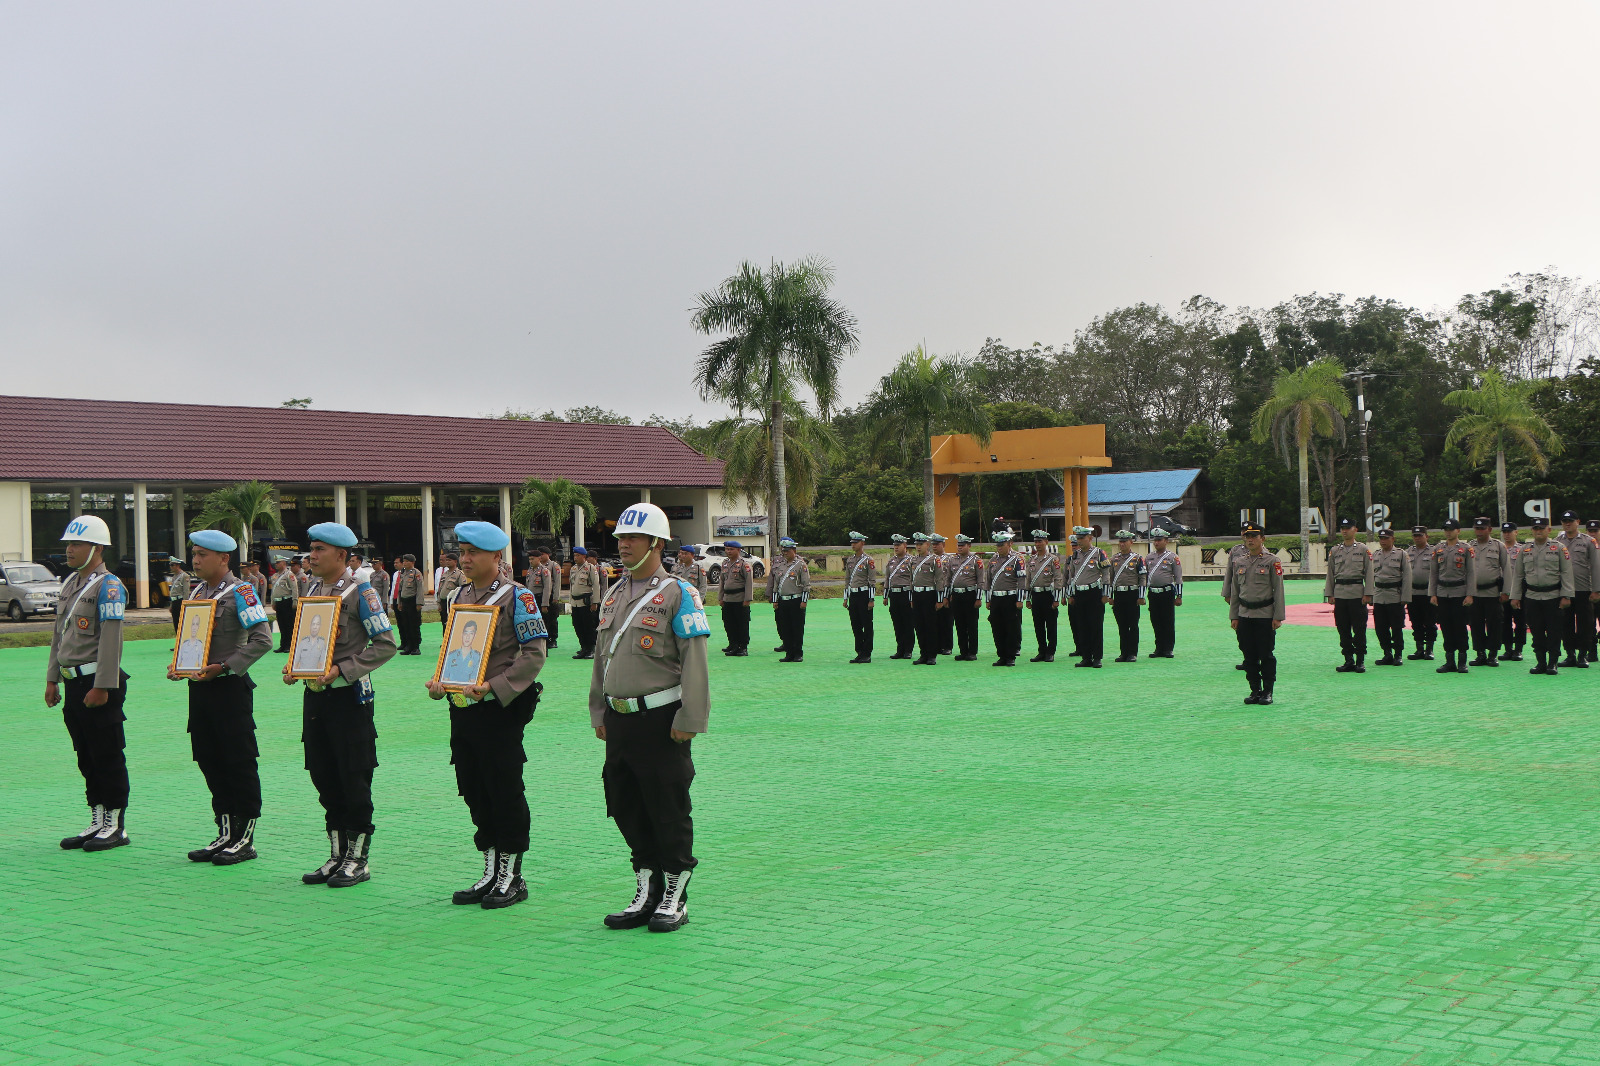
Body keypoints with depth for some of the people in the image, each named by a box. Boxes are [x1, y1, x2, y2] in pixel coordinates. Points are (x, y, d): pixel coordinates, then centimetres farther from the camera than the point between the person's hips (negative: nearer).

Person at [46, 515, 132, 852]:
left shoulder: (108, 587, -12)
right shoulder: (70, 583, 14)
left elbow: (110, 640, -18)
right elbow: (59, 634, 20)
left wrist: (101, 687, -21)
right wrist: (52, 679, 17)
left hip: (98, 683, -9)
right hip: (73, 683, 9)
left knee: (108, 757, -2)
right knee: (86, 757, 13)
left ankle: (116, 826, 5)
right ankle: (97, 822, 21)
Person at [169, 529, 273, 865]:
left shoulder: (241, 592, -10)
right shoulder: (197, 593, 13)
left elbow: (262, 640, -17)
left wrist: (223, 666, -19)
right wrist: (178, 666, 4)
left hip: (230, 687, -8)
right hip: (200, 688, 8)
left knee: (239, 762, -2)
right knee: (209, 760, 11)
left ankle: (245, 839, 5)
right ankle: (225, 834, 21)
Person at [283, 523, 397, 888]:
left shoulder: (361, 593, -9)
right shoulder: (310, 591, 12)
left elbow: (385, 645, -13)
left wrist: (342, 670, -20)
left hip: (349, 695, -7)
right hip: (315, 694, 7)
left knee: (354, 778, -1)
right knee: (324, 776, 11)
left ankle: (358, 858, 9)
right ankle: (337, 854, 22)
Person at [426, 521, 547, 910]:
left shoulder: (517, 597, -8)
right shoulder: (456, 597, 12)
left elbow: (534, 654, -12)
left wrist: (493, 686, -20)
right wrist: (439, 682, 0)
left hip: (500, 710, -7)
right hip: (461, 708, 7)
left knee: (506, 792, 0)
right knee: (474, 793, 11)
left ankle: (513, 877, 10)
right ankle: (491, 873, 23)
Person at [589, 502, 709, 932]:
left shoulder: (677, 594, -8)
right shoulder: (613, 595, 14)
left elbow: (694, 662, -12)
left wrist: (688, 720, -16)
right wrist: (599, 713, 17)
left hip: (660, 717, -7)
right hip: (619, 718, 7)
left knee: (669, 811, 1)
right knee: (626, 808, 11)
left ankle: (675, 898, 13)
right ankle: (646, 893, 23)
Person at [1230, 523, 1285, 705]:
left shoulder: (1272, 561, -4)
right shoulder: (1239, 562, 8)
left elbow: (1278, 590, -4)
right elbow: (1234, 591, 13)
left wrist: (1278, 616, -9)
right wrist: (1233, 616, 9)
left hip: (1265, 615, -4)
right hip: (1244, 615, 4)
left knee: (1266, 654, 0)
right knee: (1249, 655, 6)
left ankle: (1267, 692, 9)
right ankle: (1255, 690, 15)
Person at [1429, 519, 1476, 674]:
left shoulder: (1466, 549, 0)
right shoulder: (1438, 549, 10)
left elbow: (1471, 573, -2)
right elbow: (1433, 573, 11)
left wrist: (1469, 595, -9)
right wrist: (1432, 594, 4)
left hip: (1459, 593, -3)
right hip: (1442, 594, 3)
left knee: (1460, 627, -2)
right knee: (1446, 627, 4)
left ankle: (1462, 663, 5)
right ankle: (1450, 662, 10)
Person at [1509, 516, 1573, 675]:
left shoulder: (1559, 548, 1)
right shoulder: (1525, 550, 10)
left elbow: (1567, 573, -2)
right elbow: (1517, 574, 12)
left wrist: (1566, 596, -8)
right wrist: (1515, 596, 6)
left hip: (1553, 597, -3)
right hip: (1531, 597, 3)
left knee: (1554, 631, 0)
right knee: (1536, 632, 4)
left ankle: (1552, 663, 7)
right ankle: (1541, 662, 13)